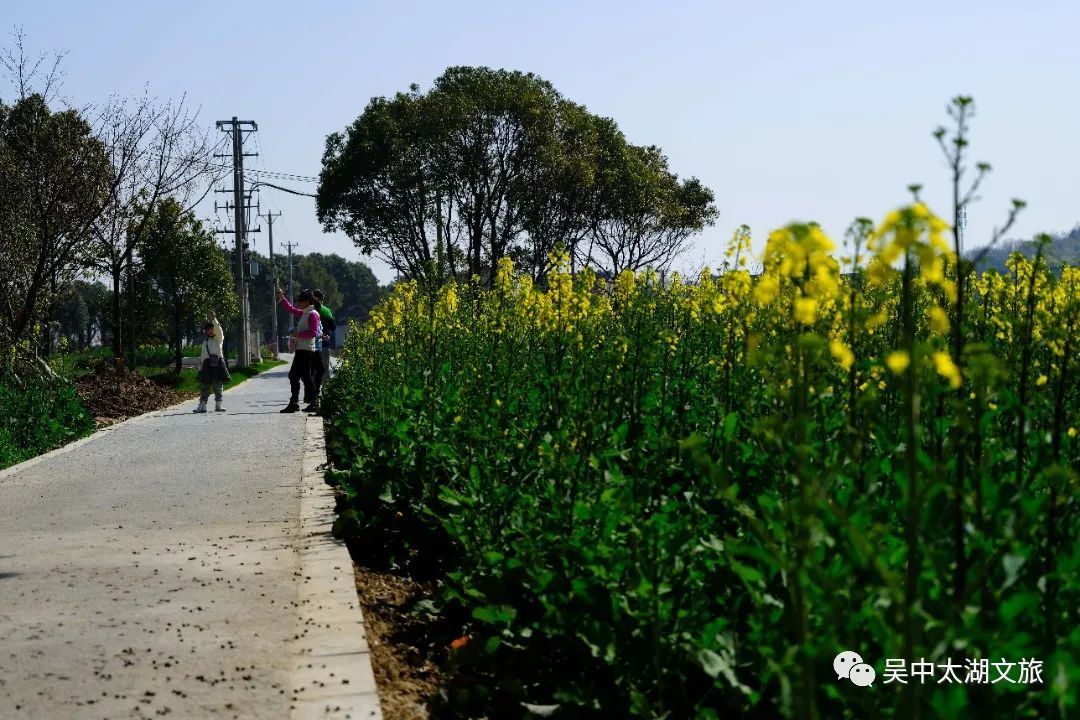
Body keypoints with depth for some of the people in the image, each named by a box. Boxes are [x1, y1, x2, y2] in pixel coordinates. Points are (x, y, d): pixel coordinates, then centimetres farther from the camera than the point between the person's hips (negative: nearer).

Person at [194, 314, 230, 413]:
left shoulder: (219, 339, 8)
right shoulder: (205, 341, 20)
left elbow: (219, 330, -13)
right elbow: (203, 355, 21)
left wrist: (214, 320, -22)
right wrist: (200, 367, 16)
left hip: (218, 362, -3)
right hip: (207, 363, 3)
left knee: (218, 385, -1)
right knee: (204, 386, 0)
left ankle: (218, 405, 7)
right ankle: (202, 405, 1)